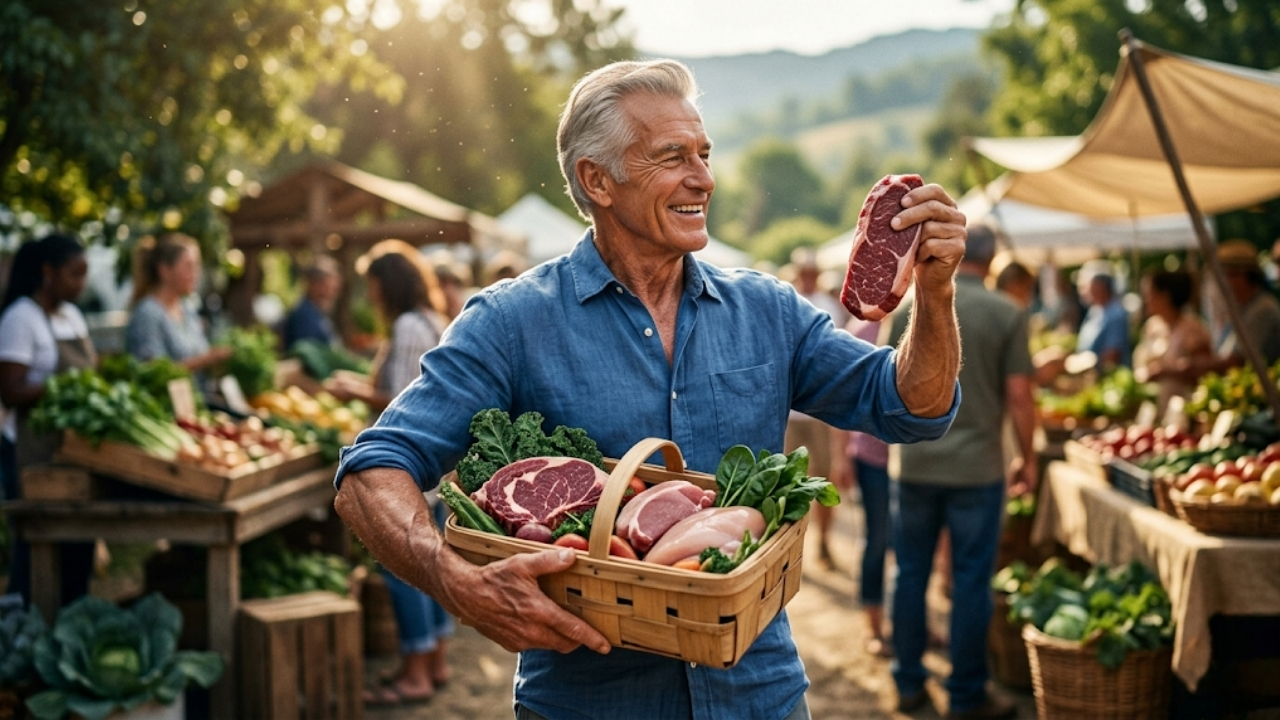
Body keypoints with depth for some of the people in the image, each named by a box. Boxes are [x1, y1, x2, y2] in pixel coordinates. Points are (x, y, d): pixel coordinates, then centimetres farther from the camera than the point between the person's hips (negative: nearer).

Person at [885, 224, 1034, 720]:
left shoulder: (910, 310, 1)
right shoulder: (1007, 314, -6)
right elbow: (1018, 395, -8)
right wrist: (1028, 459, 4)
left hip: (914, 464, 3)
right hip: (977, 466, -2)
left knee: (911, 573, 12)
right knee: (970, 581, 5)